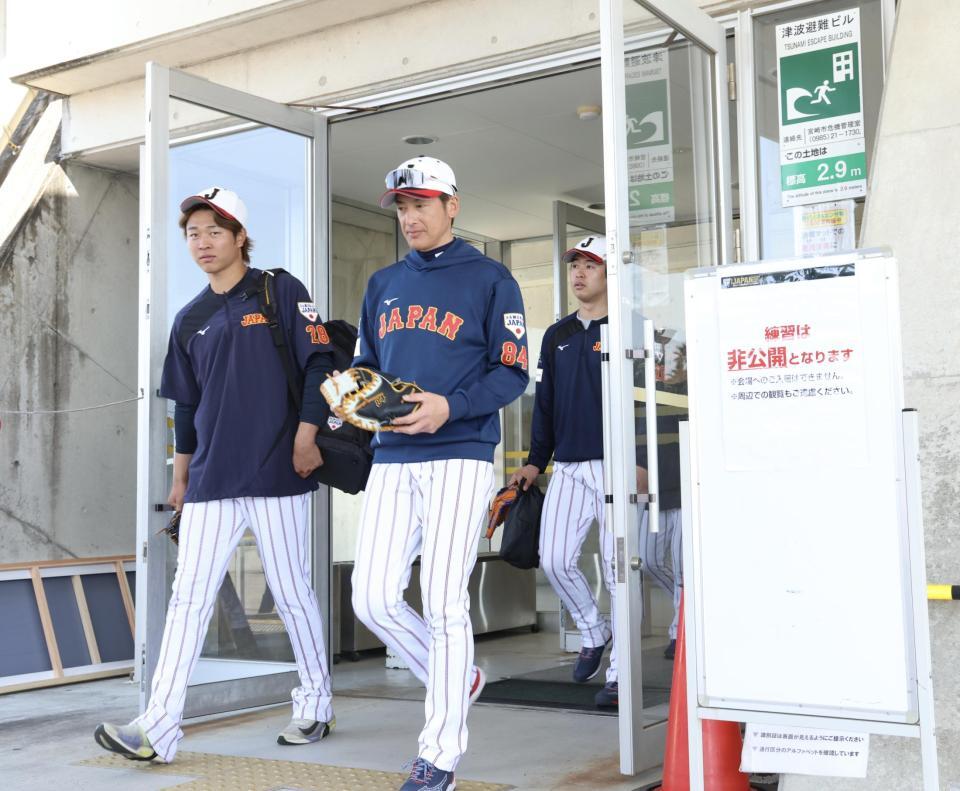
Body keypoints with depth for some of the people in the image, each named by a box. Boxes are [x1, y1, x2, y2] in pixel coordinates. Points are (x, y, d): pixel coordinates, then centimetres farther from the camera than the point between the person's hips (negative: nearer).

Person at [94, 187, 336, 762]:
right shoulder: (190, 321, 15)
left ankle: (316, 705, 21)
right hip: (211, 482, 4)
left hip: (277, 475, -4)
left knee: (292, 593, 4)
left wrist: (306, 436, -13)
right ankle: (160, 727, -2)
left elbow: (319, 363, -4)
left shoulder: (281, 292, 1)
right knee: (189, 598, -2)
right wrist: (181, 476, 21)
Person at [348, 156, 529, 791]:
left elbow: (512, 373, -3)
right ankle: (460, 678, 25)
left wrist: (450, 407, -18)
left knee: (444, 601, -7)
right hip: (392, 458, 6)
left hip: (460, 457, -5)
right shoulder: (383, 285, 19)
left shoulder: (490, 279, 2)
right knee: (373, 599, 0)